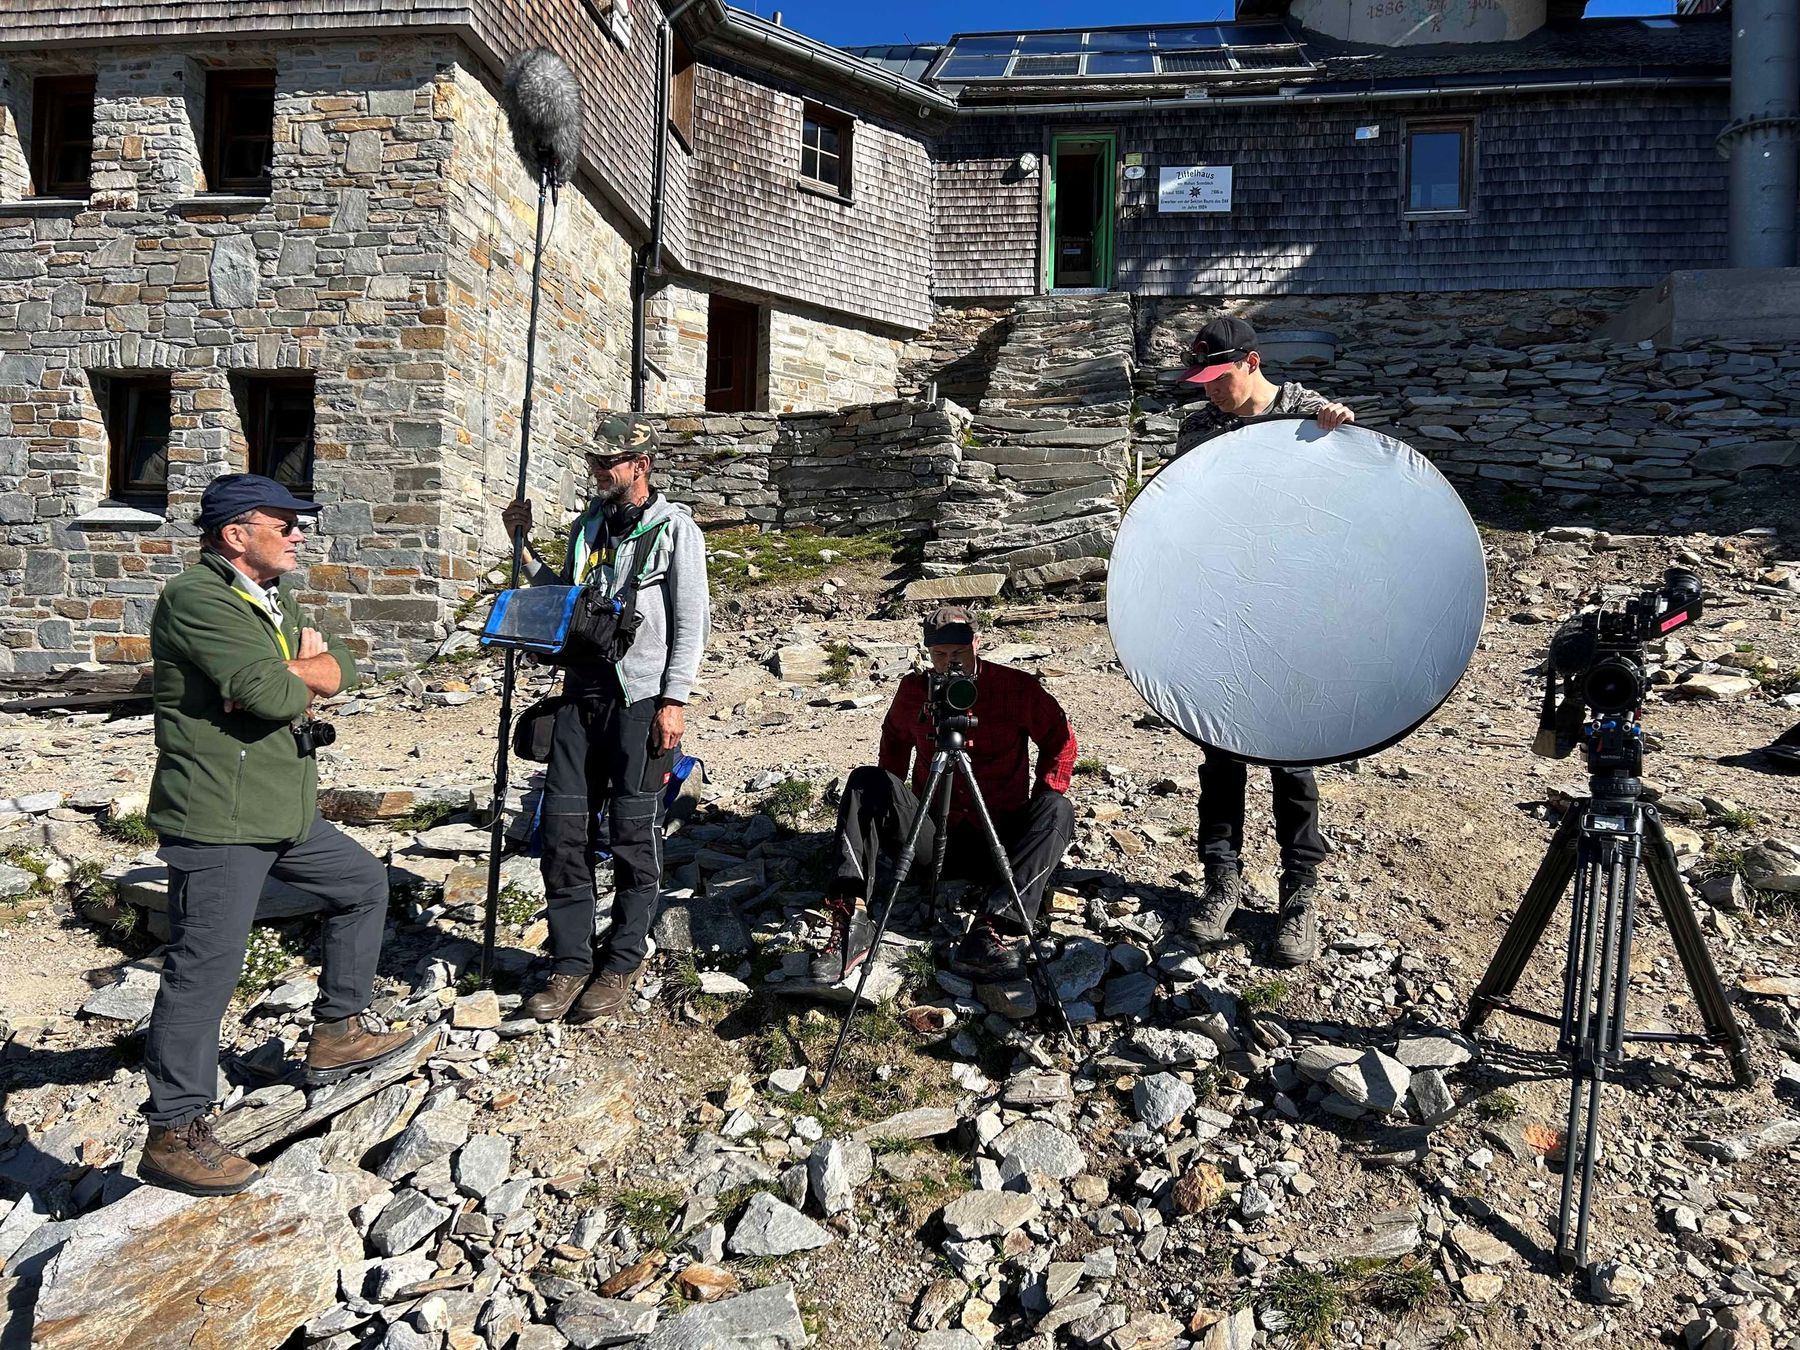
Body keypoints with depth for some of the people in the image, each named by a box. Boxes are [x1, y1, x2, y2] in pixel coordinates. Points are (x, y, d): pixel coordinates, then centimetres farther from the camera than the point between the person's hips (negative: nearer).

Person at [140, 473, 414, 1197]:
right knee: (205, 968, -4)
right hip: (217, 819, -10)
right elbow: (270, 692, -26)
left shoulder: (271, 599, 15)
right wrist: (304, 678, -3)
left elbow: (340, 665, 8)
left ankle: (338, 1031, 32)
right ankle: (173, 1134, 9)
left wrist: (288, 674, -12)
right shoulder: (197, 600, -16)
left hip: (284, 809, 10)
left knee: (362, 882, 21)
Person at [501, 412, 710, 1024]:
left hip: (642, 698, -6)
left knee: (633, 833, 2)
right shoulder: (588, 524, 15)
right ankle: (571, 962, 14)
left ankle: (620, 965, 15)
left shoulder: (674, 528, -3)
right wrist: (524, 546, 15)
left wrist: (674, 701, -13)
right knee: (564, 826, 3)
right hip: (582, 690, 6)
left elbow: (691, 623, -7)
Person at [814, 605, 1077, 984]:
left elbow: (1061, 741, 3)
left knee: (1058, 810, -29)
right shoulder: (913, 690, 3)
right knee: (865, 781, -20)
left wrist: (1037, 818, -5)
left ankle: (997, 926, -45)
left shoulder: (1017, 688, -5)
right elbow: (895, 739, 22)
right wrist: (890, 802, 11)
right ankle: (851, 917, -36)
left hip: (999, 834, -1)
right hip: (932, 830, 2)